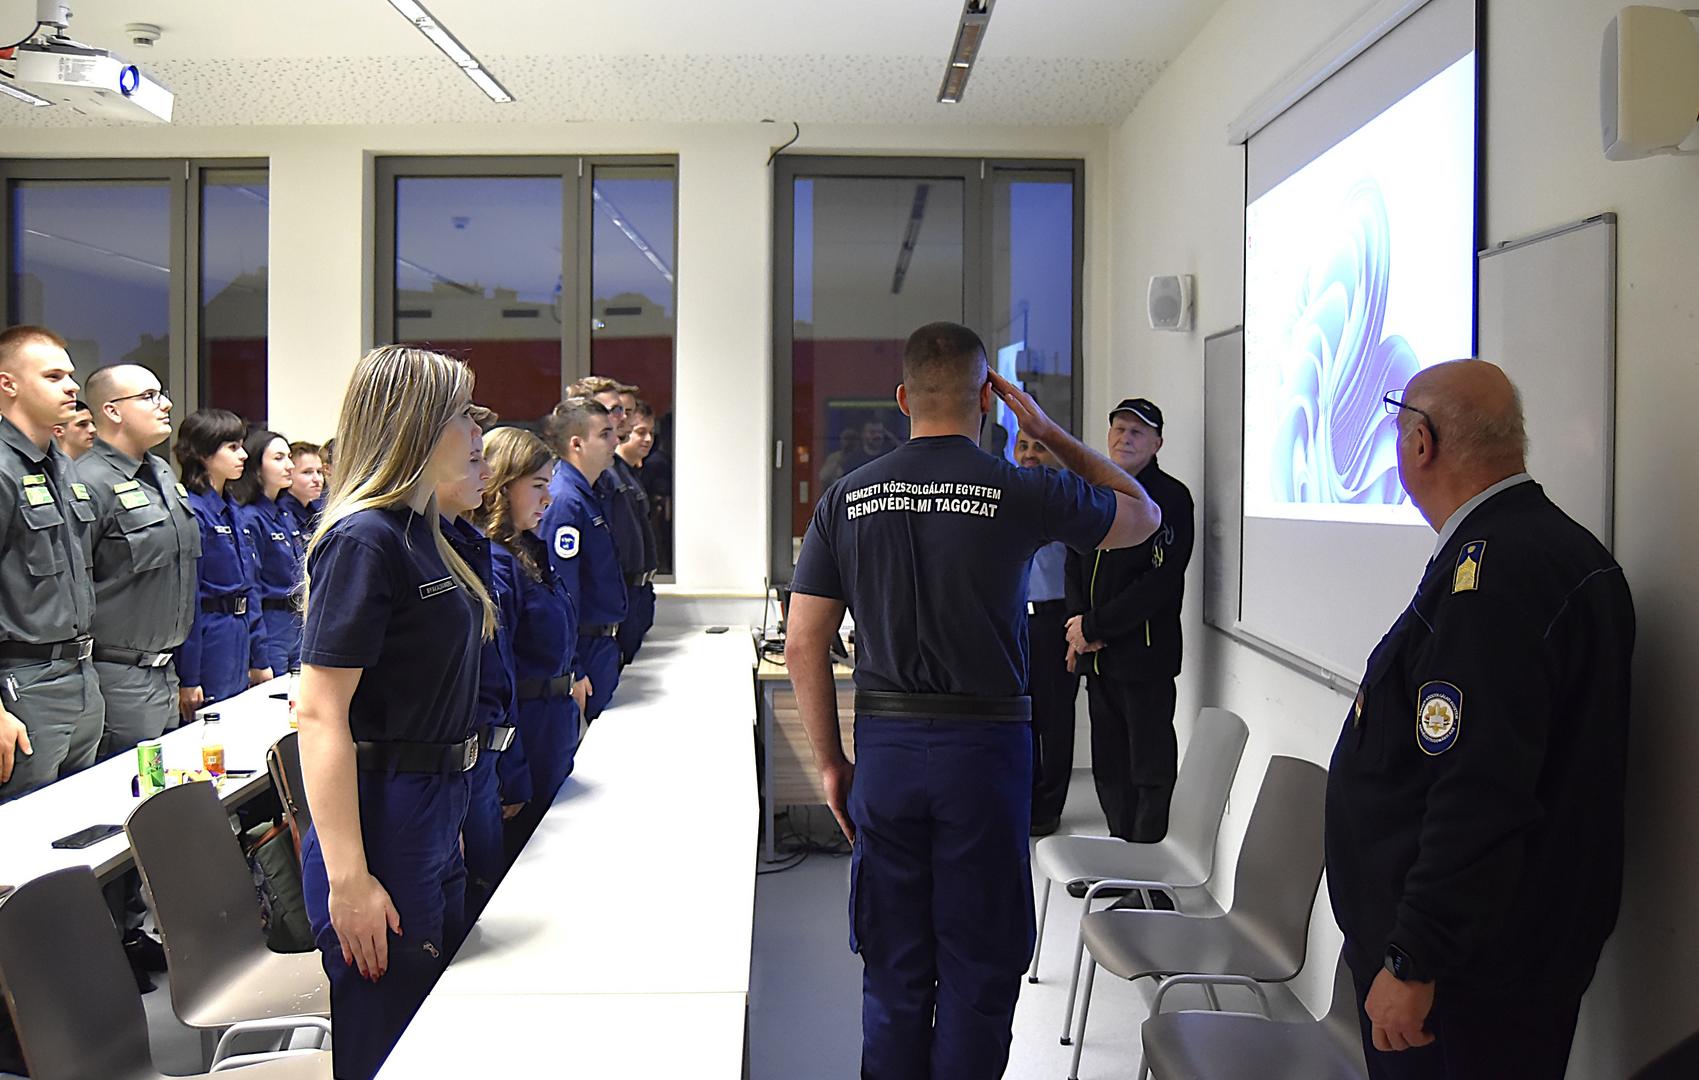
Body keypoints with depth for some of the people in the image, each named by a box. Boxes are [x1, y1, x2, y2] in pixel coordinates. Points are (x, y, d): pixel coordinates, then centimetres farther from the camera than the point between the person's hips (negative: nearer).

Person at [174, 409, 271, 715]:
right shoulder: (191, 512, -15)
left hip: (239, 642, 9)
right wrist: (187, 680, -19)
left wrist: (260, 659, 16)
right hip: (209, 642, -9)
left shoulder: (231, 510, 13)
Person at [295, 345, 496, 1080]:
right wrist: (348, 879, -25)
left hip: (434, 825, 9)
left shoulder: (419, 533, 10)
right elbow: (320, 714, -22)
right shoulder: (364, 541, -18)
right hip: (382, 830, -9)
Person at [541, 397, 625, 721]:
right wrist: (572, 675, -23)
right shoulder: (565, 502, -19)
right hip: (586, 647, -9)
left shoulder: (587, 496, 11)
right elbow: (561, 594, -23)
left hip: (603, 643, 9)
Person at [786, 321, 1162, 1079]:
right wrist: (1049, 432, 10)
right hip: (984, 749, -3)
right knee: (978, 972, 11)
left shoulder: (846, 499, 0)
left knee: (893, 970, 15)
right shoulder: (1020, 492, -8)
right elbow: (1143, 516, 10)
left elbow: (803, 646, 0)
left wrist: (830, 761, 9)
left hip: (884, 749, 3)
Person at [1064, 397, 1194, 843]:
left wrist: (1094, 627, -13)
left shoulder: (1170, 497, -7)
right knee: (1109, 768, 13)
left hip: (1144, 655, -7)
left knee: (1150, 771, -2)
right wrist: (1077, 620, 0)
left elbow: (1160, 582, -15)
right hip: (1097, 656, 7)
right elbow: (1075, 564, 19)